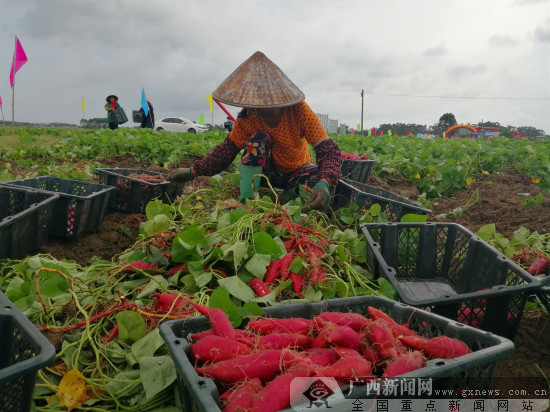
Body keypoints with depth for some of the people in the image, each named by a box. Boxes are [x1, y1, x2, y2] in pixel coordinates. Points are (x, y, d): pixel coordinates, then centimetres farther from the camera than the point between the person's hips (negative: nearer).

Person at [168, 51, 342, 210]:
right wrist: (194, 171, -19)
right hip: (269, 171, 2)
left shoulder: (299, 110, -26)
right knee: (258, 138, -29)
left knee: (321, 177, -34)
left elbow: (328, 149, -30)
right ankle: (246, 202, -31)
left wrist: (324, 183, -49)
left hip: (296, 171, -1)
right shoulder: (247, 117, -17)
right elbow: (228, 148, -11)